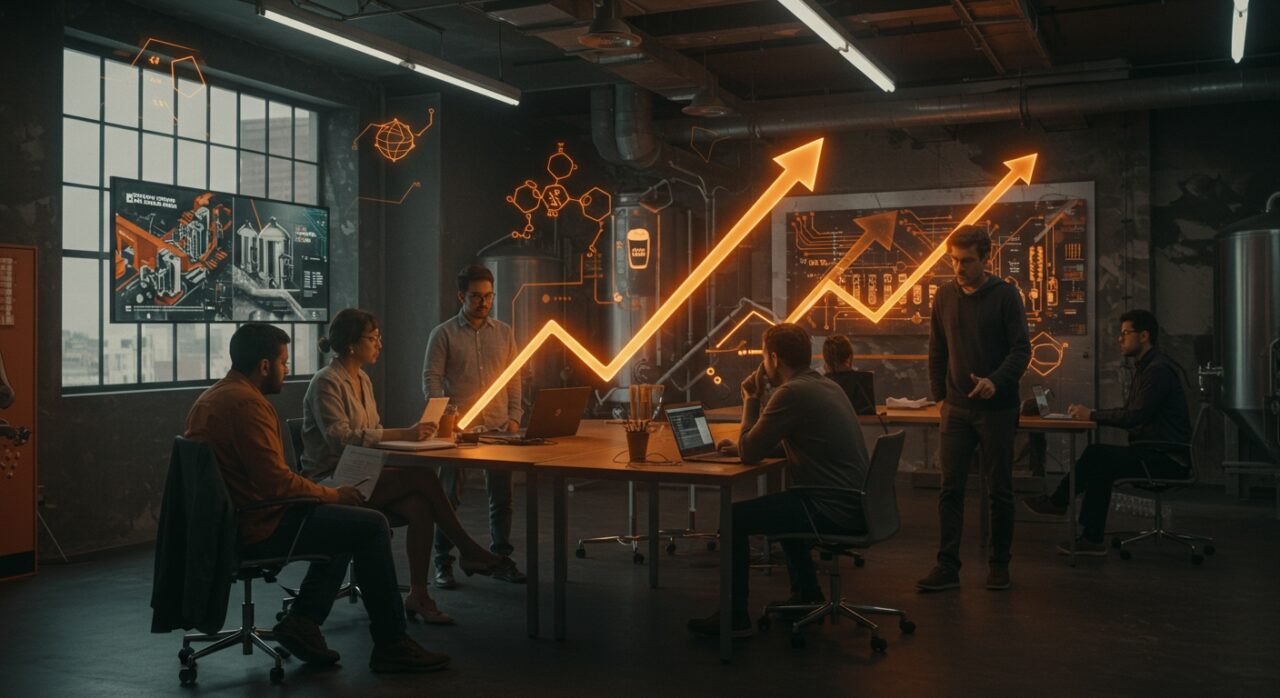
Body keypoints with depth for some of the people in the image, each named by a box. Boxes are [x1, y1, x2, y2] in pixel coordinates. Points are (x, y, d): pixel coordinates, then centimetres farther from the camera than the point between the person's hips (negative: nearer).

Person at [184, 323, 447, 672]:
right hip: (258, 531, -11)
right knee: (372, 525, -8)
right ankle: (391, 645, -2)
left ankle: (301, 621, 14)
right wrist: (335, 495, -9)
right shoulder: (247, 403, -20)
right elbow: (279, 483, -25)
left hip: (229, 523, 11)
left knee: (348, 521, 23)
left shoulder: (210, 398, 13)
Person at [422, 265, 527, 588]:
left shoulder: (504, 332, 11)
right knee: (448, 497, 3)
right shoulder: (443, 334, 0)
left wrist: (514, 417, 1)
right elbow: (431, 380, -4)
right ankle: (443, 565, 12)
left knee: (501, 497, 7)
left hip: (498, 427, 3)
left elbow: (514, 379, 12)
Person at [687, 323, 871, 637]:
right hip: (853, 503, 10)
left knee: (734, 518, -5)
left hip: (833, 511, -10)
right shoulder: (826, 386, 14)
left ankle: (734, 618, 3)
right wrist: (745, 444, 20)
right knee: (784, 502, 34)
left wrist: (751, 399, 1)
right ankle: (807, 595, 38)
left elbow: (749, 453, -11)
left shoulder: (792, 393, -17)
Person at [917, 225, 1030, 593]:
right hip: (956, 408, 3)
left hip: (997, 408, -3)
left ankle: (999, 564, 18)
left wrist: (996, 382, -25)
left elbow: (1021, 349, -9)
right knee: (950, 489, 0)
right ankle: (947, 566, 4)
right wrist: (940, 395, 8)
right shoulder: (945, 296, 6)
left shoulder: (1004, 294, -5)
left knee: (1000, 490, 7)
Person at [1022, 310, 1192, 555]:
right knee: (1100, 468, -1)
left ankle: (1058, 502, -6)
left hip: (1166, 459, -10)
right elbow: (1130, 412, 17)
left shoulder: (1159, 370, -16)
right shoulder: (1145, 367, 17)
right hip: (1154, 452, 10)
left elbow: (1135, 416, -24)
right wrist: (1088, 413, 4)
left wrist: (1092, 415, -16)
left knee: (1096, 455, -19)